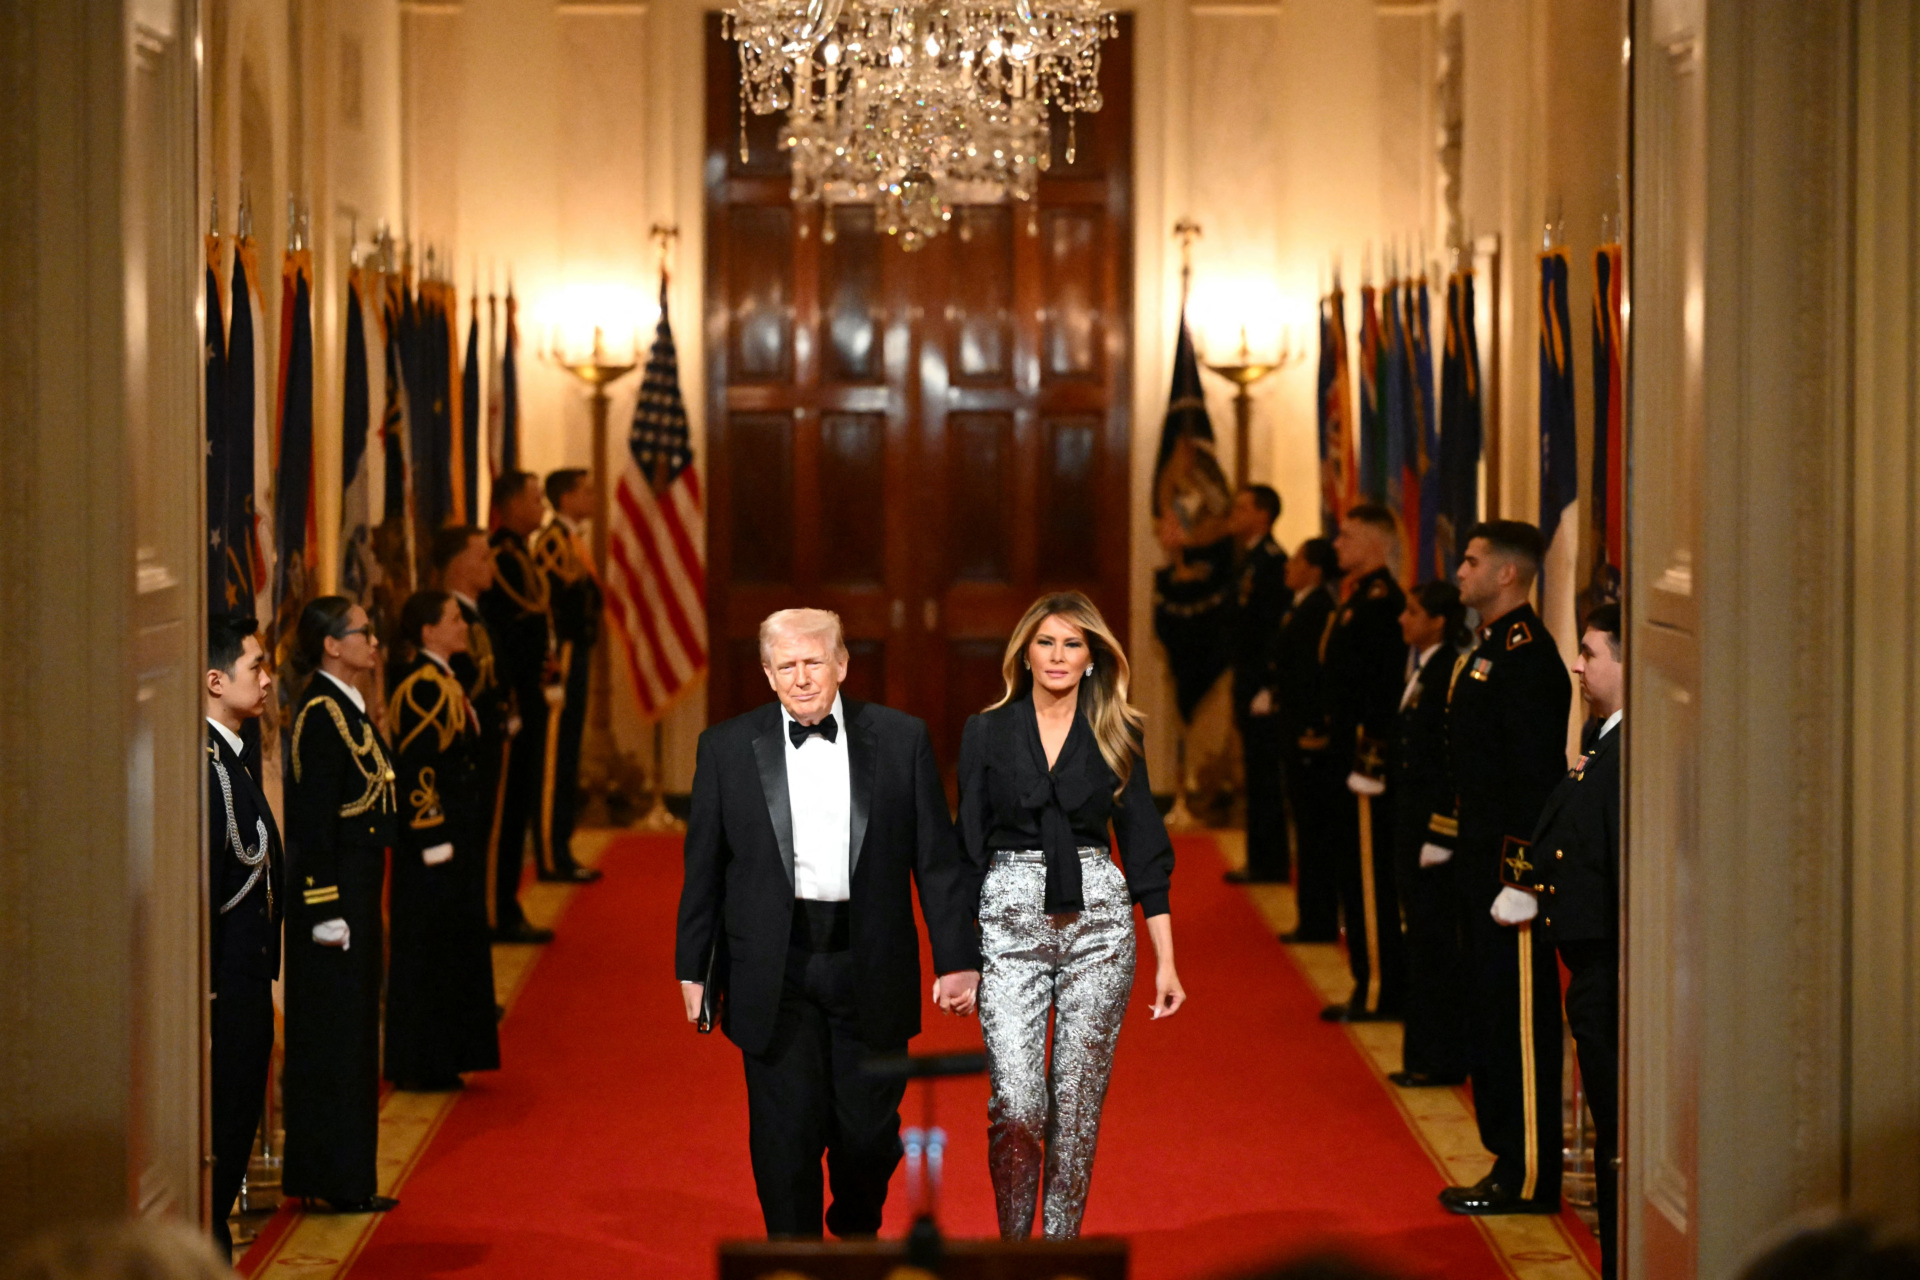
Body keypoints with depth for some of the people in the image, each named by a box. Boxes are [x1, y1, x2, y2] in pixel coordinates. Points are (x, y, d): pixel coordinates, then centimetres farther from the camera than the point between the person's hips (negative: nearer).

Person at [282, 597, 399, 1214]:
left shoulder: (348, 708, 13)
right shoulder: (320, 713, -16)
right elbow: (312, 821, -19)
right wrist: (327, 911, -21)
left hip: (356, 887, 10)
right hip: (333, 891, -10)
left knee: (350, 1030, 14)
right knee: (335, 1032, -3)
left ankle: (337, 1177, 21)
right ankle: (336, 1182, 3)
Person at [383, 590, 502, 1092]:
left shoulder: (441, 680, 14)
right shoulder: (420, 684, -16)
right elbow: (415, 766, -20)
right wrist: (435, 839, -21)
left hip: (454, 830, 10)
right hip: (432, 833, -10)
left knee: (454, 943, 13)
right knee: (426, 947, -3)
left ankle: (438, 1061, 20)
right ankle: (416, 1066, 3)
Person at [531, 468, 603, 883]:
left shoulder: (570, 539, 16)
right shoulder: (553, 540, -14)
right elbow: (545, 604, -19)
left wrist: (585, 657, 17)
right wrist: (555, 663, -21)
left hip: (575, 657, 10)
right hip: (564, 658, -10)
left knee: (567, 756, 12)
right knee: (556, 757, -6)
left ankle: (561, 852, 18)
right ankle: (552, 859, -4)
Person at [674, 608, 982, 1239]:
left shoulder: (901, 739, 2)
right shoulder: (726, 747, 2)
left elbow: (937, 858, 3)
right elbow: (704, 867, 7)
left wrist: (957, 960, -1)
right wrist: (693, 969, 6)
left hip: (869, 968, 0)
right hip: (776, 971, 0)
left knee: (868, 1132, 7)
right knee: (786, 1135, -1)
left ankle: (856, 1233, 36)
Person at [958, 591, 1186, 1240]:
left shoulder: (1115, 736, 6)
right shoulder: (986, 732, 4)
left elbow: (1144, 848, 7)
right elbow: (969, 846, 6)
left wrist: (1166, 960, 2)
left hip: (1098, 922, 1)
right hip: (1011, 923, -1)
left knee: (1078, 1102, 2)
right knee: (1016, 1105, -11)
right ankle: (1012, 1242, 10)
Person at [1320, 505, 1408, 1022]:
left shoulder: (1381, 601, -16)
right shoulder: (1361, 597, 16)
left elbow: (1385, 688, -21)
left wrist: (1368, 760, -22)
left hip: (1368, 761, -10)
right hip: (1353, 761, 10)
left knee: (1369, 877, -5)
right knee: (1356, 875, 13)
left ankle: (1380, 992, 0)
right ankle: (1372, 984, 18)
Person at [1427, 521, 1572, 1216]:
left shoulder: (1527, 656, -16)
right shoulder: (1487, 649, 15)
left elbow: (1539, 774, -20)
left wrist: (1522, 876, -23)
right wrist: (1446, 838, 20)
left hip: (1513, 864, -10)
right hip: (1478, 861, 10)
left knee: (1519, 1020, -4)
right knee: (1489, 1012, 14)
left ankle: (1529, 1179, 2)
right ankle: (1508, 1164, 21)